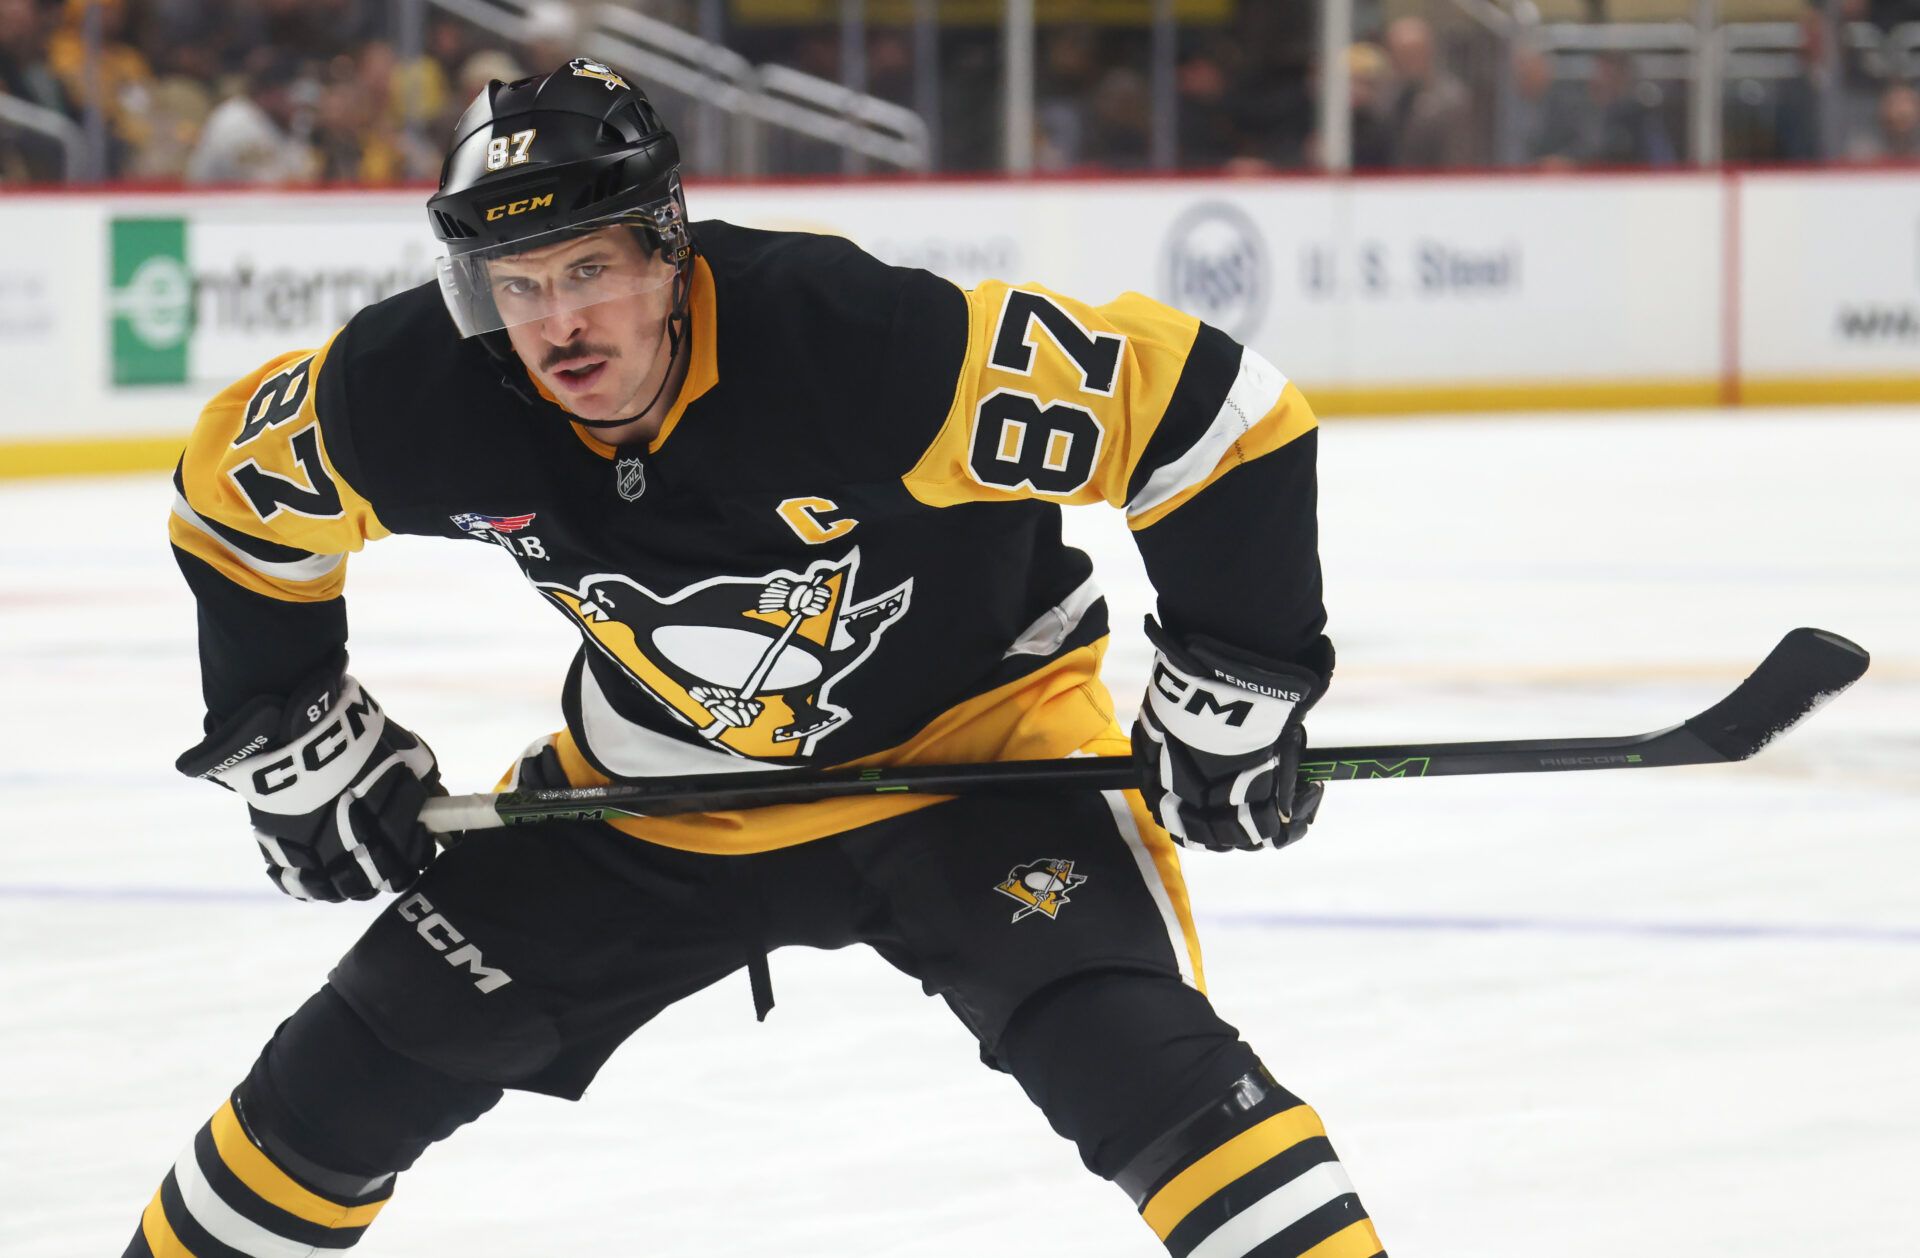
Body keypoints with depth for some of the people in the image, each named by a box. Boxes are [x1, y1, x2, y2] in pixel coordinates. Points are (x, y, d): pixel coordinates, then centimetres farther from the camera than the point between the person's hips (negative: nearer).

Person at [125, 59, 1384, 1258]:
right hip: (656, 781, 4)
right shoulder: (418, 390, -21)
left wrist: (1230, 697, -21)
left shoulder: (851, 335, -36)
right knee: (363, 1064, 6)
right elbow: (240, 491, 1)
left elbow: (1207, 406, -30)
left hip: (970, 738, -4)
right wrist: (300, 747, 3)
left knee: (1140, 1058, -28)